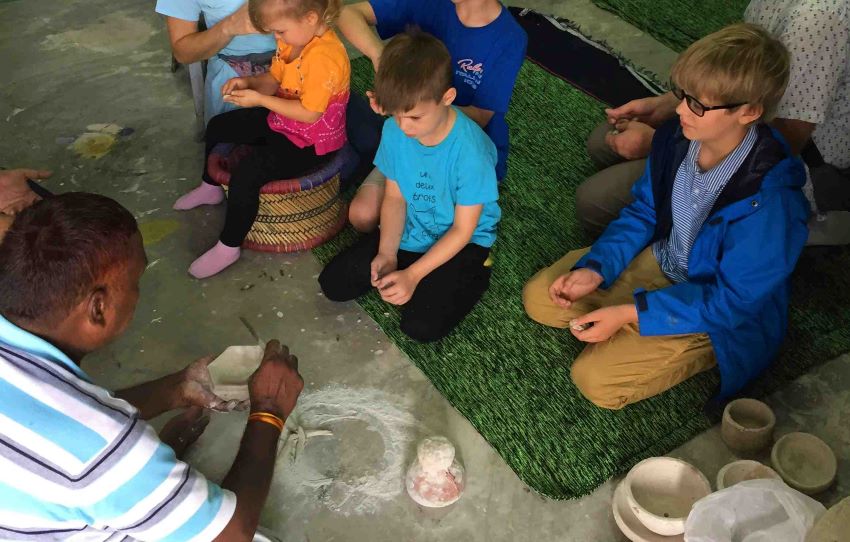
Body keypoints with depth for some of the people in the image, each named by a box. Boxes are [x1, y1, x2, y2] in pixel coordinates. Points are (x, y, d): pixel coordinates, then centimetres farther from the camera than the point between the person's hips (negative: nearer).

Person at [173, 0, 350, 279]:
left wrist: (259, 99, -26)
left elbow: (309, 113, -29)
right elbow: (274, 80, 8)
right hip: (281, 120, 10)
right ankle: (211, 187, 46)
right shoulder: (293, 39, -4)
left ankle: (228, 248, -7)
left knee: (246, 173, -27)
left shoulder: (325, 58, -33)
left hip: (309, 141, -10)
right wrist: (249, 82, -14)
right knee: (218, 126, 20)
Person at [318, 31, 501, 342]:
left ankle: (470, 276, 5)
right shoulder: (394, 131, -15)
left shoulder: (470, 150, -30)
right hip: (408, 232, 5)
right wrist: (387, 254, -16)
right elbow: (395, 198, -2)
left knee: (422, 326, -21)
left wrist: (413, 275, -24)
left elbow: (463, 229, -20)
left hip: (462, 243, -5)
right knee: (332, 284, -3)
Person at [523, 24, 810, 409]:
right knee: (539, 298, 0)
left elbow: (732, 300, -24)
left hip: (721, 314, -6)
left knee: (596, 379, -17)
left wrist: (631, 313, -26)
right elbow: (642, 213, 1)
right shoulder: (675, 138, -15)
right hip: (658, 261, 6)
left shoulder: (768, 201, -34)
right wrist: (594, 268, -14)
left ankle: (706, 353, 4)